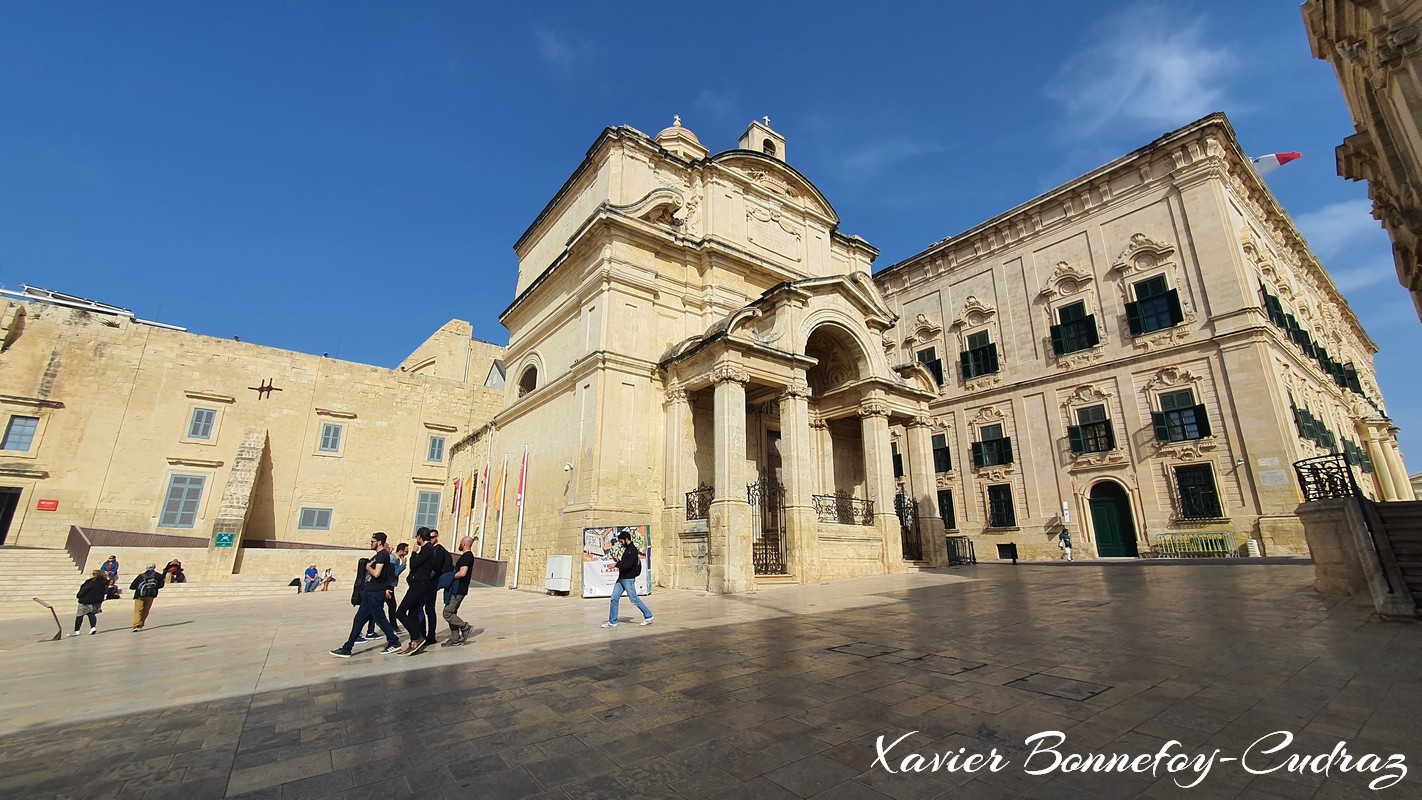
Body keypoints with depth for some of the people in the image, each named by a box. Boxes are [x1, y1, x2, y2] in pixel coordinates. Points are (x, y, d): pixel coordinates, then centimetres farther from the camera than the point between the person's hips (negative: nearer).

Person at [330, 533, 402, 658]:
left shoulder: (383, 554, -15)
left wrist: (368, 567, -7)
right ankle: (346, 649, 17)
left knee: (380, 619, 0)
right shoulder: (378, 555, 16)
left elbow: (376, 573, -23)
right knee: (358, 620, 11)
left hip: (375, 593, -10)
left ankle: (394, 643, 11)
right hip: (369, 592, 10)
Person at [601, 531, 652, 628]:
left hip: (628, 579, -9)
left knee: (634, 599, 0)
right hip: (621, 578, 9)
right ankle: (612, 622, 11)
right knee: (614, 598, 5)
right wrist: (618, 561, 0)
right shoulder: (626, 549, 14)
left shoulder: (633, 550, -16)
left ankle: (648, 616, 14)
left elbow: (628, 564, -26)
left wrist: (616, 564, -22)